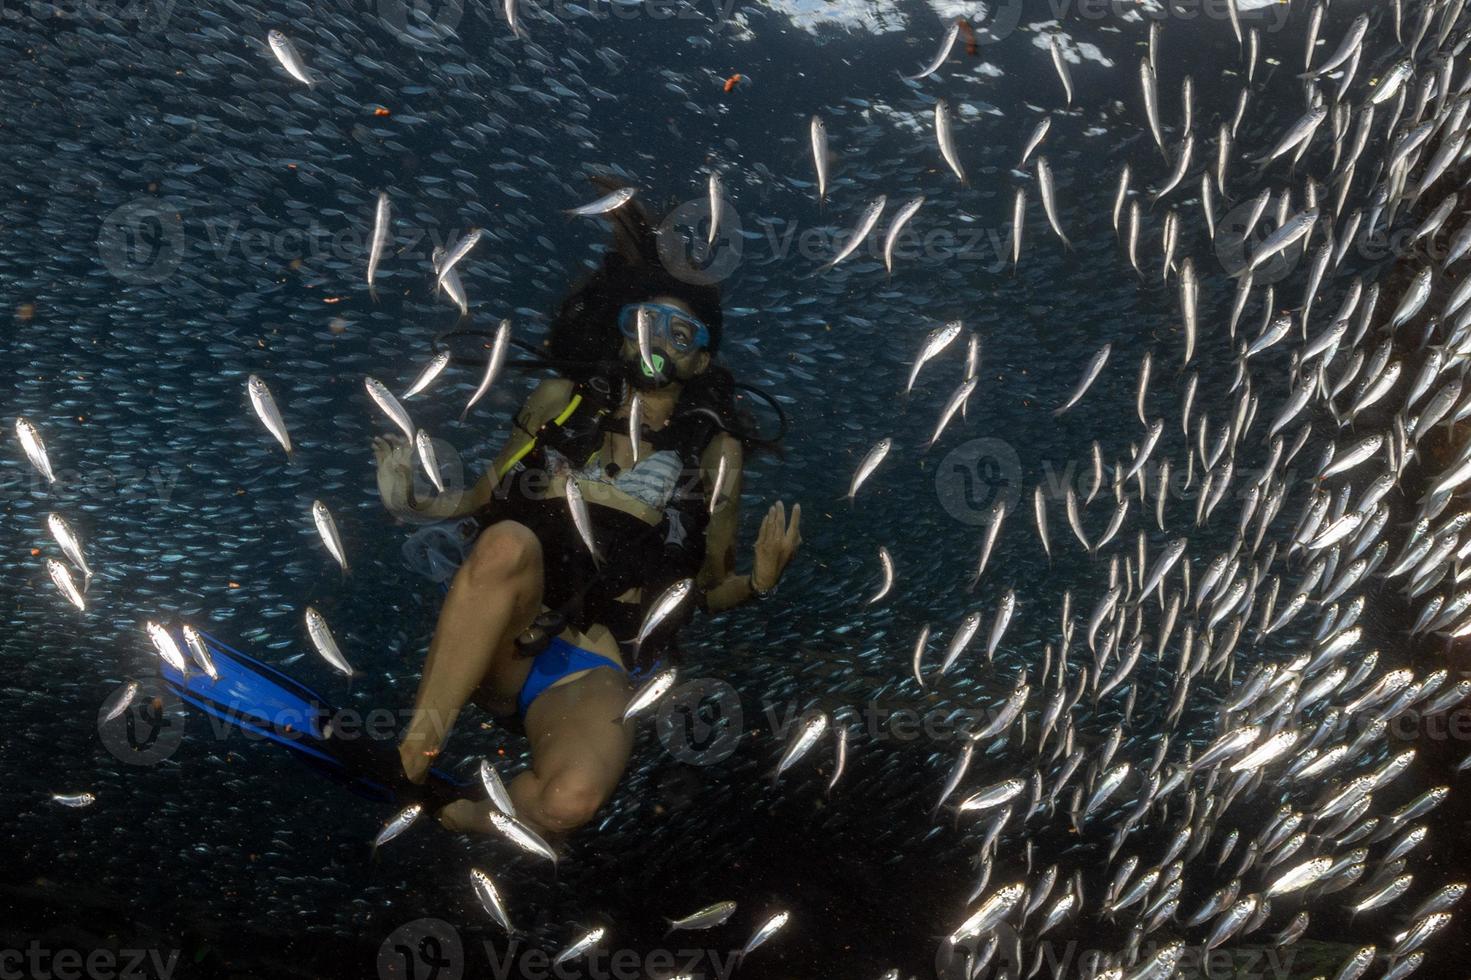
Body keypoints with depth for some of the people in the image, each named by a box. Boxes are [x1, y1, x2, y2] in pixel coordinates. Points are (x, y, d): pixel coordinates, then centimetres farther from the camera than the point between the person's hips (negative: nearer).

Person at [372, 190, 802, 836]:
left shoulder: (713, 450, 11)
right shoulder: (560, 401, 14)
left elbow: (705, 589, 14)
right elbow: (487, 496, 20)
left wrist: (758, 582, -7)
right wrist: (410, 504, 1)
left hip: (595, 672, -1)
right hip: (498, 651, 2)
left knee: (571, 800, -36)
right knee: (508, 542, -35)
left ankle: (445, 821, -7)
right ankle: (410, 758, -30)